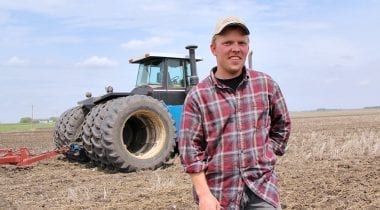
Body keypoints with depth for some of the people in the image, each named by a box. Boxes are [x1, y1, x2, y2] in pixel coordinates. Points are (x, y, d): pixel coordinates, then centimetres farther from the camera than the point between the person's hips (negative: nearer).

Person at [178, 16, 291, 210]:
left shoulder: (266, 84, 2)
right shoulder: (197, 96, -6)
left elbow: (281, 125, 16)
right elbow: (190, 148, -7)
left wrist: (268, 155, 8)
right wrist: (204, 194, -11)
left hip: (261, 187, 2)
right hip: (219, 194, -1)